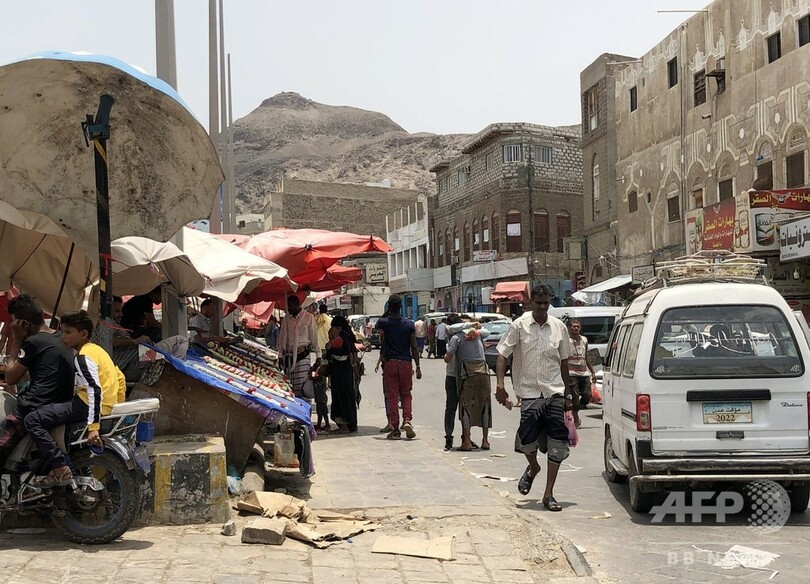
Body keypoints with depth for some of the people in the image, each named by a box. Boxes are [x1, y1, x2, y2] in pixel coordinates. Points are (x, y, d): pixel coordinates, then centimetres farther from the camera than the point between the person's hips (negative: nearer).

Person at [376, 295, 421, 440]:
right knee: (406, 395, 15)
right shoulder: (409, 324, -2)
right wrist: (418, 367, 2)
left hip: (390, 363, -1)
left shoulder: (383, 323, -4)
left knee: (392, 397, 4)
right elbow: (414, 347, -2)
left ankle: (395, 429, 3)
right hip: (406, 363, 1)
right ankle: (407, 420, -6)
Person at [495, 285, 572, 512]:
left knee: (557, 446, -1)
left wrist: (567, 394, 15)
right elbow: (502, 355, -3)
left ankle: (548, 495, 9)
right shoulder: (519, 326, -2)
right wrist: (500, 385, -15)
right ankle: (532, 467, 28)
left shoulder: (559, 327, 6)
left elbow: (563, 362, 14)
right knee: (527, 439, -9)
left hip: (554, 393, 2)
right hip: (529, 393, -2)